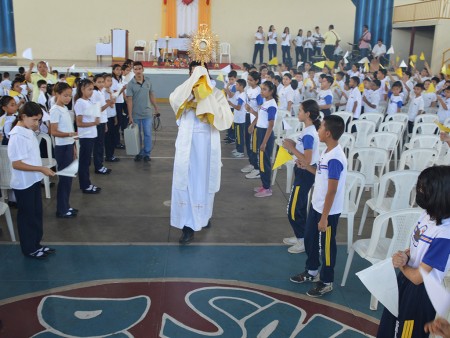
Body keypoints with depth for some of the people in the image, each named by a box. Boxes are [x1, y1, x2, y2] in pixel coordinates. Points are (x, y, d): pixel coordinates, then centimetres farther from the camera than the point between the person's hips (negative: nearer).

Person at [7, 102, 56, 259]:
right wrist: (41, 169, -24)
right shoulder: (17, 136, -22)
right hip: (23, 184, -8)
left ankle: (36, 244, 32)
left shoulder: (28, 131, 5)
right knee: (27, 216, 7)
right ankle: (29, 249, 22)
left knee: (37, 214, 18)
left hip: (34, 180, 8)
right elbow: (16, 164, -24)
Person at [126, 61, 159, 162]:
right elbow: (129, 101, -10)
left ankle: (147, 153, 15)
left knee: (148, 134, 3)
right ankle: (139, 153, 23)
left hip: (147, 114, 2)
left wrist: (156, 108, 11)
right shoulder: (130, 84, -9)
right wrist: (130, 116, -14)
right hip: (136, 115, -2)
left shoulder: (148, 82, 0)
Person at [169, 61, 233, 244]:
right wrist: (193, 80, -21)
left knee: (204, 180, 12)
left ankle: (203, 215, 30)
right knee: (186, 181, 1)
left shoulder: (215, 93, 2)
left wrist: (209, 99, -16)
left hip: (207, 143, 0)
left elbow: (225, 117, -11)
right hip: (187, 143, 0)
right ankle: (188, 225, 10)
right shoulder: (184, 91, 3)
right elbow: (174, 99, -21)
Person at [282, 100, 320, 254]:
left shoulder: (308, 134, -24)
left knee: (293, 209, 0)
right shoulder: (309, 131, 6)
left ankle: (304, 241, 12)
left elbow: (307, 160, -27)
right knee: (300, 207, 19)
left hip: (305, 174, -10)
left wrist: (291, 148, -21)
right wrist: (294, 144, 3)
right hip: (305, 172, 10)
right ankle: (301, 236, 31)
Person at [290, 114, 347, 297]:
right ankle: (312, 271, 43)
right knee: (309, 239, 23)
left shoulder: (335, 159, -27)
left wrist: (324, 217, -21)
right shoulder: (327, 152, 2)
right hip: (316, 205, 10)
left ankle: (326, 282, 26)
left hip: (328, 211, -9)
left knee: (326, 246, 8)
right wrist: (307, 166, 9)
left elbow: (332, 191, -25)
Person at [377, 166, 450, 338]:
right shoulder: (428, 214, -7)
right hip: (405, 280, 8)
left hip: (420, 293, -7)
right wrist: (404, 256, -14)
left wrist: (401, 264, -5)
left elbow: (418, 277, -25)